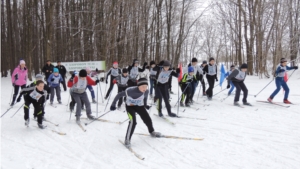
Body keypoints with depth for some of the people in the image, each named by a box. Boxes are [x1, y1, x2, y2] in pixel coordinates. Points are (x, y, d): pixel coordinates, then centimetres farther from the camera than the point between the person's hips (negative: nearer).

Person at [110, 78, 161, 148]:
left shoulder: (146, 91, -22)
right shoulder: (131, 90, -36)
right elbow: (119, 95, -24)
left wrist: (145, 105, 15)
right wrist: (113, 104, -20)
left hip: (140, 106, 5)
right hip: (130, 106, -4)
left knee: (148, 119, 11)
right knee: (133, 121, -24)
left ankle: (152, 132, 44)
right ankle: (127, 139, -9)